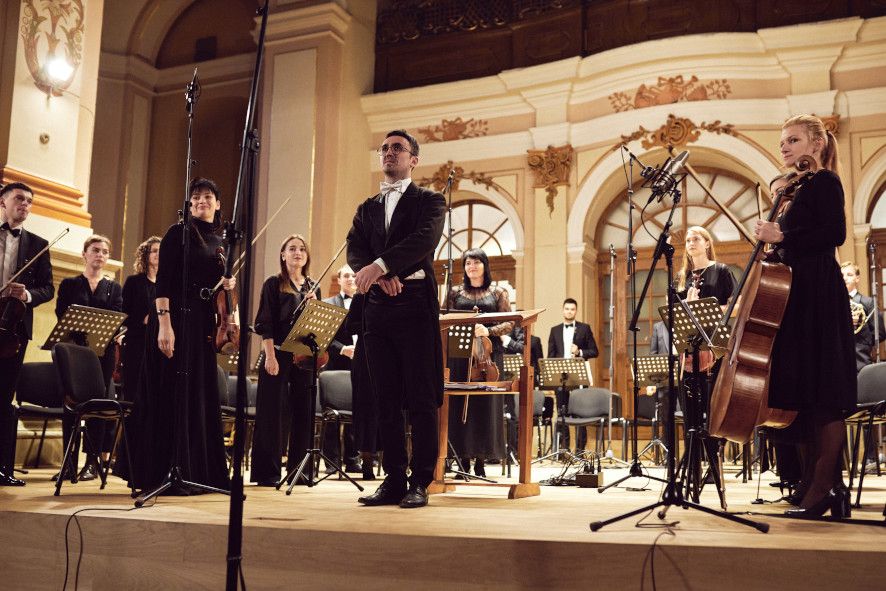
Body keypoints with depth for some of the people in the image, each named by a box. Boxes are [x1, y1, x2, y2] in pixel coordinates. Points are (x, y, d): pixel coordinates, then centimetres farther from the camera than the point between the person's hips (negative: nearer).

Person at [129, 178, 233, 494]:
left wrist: (228, 284, 0)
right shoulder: (178, 233, -3)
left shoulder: (221, 242, 15)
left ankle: (198, 472, 14)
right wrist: (164, 323, -20)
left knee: (201, 394, 8)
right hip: (176, 319, -7)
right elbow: (163, 282, -11)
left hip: (204, 324, 7)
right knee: (173, 394, -6)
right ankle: (165, 475, -2)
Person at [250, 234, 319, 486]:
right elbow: (265, 324, -5)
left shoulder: (313, 288, 13)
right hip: (278, 355, -4)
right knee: (273, 411, -1)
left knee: (303, 411, 5)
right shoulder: (274, 284, 1)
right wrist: (270, 356, -13)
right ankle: (267, 472, 5)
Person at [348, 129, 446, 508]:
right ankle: (394, 480, 11)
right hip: (378, 308, 5)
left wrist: (381, 265, -26)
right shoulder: (367, 209, 20)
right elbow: (354, 250, 5)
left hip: (416, 306, -4)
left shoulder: (429, 201, 6)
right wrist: (379, 277, -16)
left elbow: (425, 239, -14)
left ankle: (420, 483, 1)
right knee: (387, 401, 5)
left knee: (421, 399, -4)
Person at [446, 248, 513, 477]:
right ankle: (463, 460, 2)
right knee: (459, 405, -3)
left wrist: (488, 331, -15)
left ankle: (480, 461, 1)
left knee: (486, 405, -3)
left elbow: (509, 323, 2)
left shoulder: (498, 292, 9)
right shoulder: (455, 293, 14)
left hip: (488, 353, -1)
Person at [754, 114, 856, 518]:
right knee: (806, 393, 7)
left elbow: (834, 233, -17)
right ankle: (830, 487, 12)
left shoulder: (824, 181, -4)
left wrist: (782, 237, -18)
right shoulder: (798, 188, 22)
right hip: (798, 294, 10)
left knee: (822, 393, -10)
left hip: (819, 295, -10)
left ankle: (821, 490, -9)